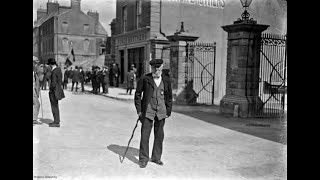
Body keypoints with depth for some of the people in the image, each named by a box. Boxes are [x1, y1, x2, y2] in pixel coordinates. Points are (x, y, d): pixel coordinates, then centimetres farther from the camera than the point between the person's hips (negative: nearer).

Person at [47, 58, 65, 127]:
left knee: (54, 107, 0)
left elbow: (54, 83, -24)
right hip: (57, 90, 9)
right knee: (55, 107, 18)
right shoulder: (58, 69, 7)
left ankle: (56, 123, 7)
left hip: (54, 91, -9)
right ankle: (56, 121, 27)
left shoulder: (54, 71, -21)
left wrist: (50, 89, -9)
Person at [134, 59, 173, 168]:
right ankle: (143, 159, 10)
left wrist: (168, 112, 9)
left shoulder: (166, 80, 5)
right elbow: (137, 94, 2)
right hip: (147, 111, -3)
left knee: (159, 135, 9)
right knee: (145, 135, -2)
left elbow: (169, 97, 12)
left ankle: (156, 157, 25)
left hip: (161, 112, 3)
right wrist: (139, 110, -2)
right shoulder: (144, 79, -3)